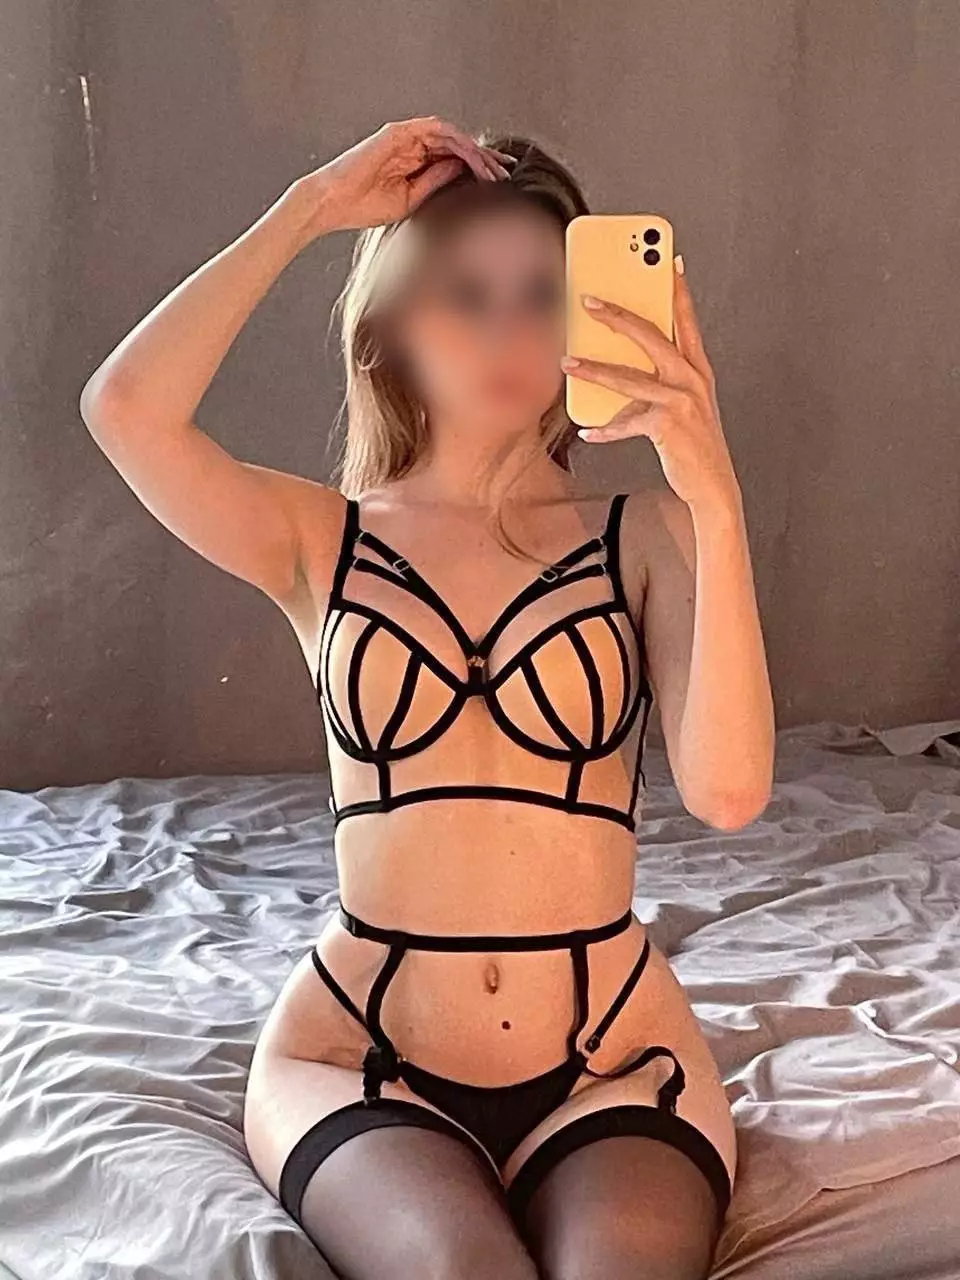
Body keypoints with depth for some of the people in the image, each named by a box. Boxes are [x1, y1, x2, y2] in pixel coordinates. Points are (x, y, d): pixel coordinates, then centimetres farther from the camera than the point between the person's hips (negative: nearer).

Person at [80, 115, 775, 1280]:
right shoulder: (320, 538, 3)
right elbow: (125, 408, -17)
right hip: (358, 1055, 0)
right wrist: (311, 207, -9)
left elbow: (727, 788, -15)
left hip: (610, 1061, 1)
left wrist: (714, 497, -23)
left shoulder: (642, 535, 1)